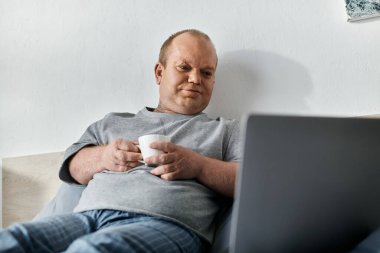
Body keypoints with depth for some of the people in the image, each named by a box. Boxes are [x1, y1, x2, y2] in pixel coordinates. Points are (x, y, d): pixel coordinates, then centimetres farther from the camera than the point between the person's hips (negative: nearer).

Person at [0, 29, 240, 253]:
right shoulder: (113, 122, 29)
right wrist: (102, 157, 0)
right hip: (89, 214, 3)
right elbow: (71, 166, 22)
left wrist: (198, 166, -8)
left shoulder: (227, 130, 21)